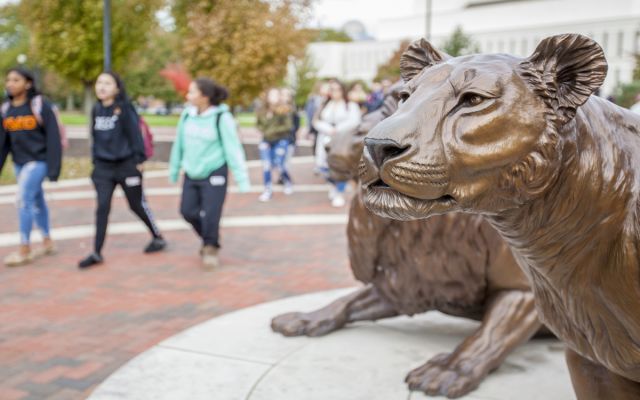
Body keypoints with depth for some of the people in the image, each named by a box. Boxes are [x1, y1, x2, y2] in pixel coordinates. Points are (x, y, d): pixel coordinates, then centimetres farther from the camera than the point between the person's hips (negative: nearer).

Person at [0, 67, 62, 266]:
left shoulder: (40, 106, -11)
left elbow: (53, 138, -12)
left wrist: (53, 168, -15)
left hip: (37, 161, -6)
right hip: (19, 162, 6)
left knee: (23, 200, -11)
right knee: (36, 201, 15)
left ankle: (24, 250, -2)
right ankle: (47, 242, 28)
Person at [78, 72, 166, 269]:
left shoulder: (125, 108, -10)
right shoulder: (97, 109, 6)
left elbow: (135, 134, -11)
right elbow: (95, 137, 14)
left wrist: (139, 160, -13)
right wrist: (95, 160, 14)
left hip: (126, 165, -4)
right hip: (103, 167, 4)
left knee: (137, 205, 9)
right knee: (102, 208, -2)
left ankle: (158, 237, 29)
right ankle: (97, 253, 1)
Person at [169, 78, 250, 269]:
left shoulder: (222, 117, -15)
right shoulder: (187, 115, -1)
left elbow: (233, 149, -14)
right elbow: (179, 144, 9)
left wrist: (242, 179, -16)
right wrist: (174, 170, 17)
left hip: (214, 173, -5)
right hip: (192, 174, 5)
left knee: (210, 215, -7)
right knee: (188, 211, 6)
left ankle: (211, 248, 18)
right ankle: (208, 240, 32)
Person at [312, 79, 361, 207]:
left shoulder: (351, 105, 6)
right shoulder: (325, 106, 15)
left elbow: (354, 121, -8)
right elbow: (317, 121, 5)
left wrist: (337, 129, -13)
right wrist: (329, 130, -12)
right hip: (327, 142, 3)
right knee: (325, 168, -1)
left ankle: (340, 194, 7)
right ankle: (335, 185, 31)